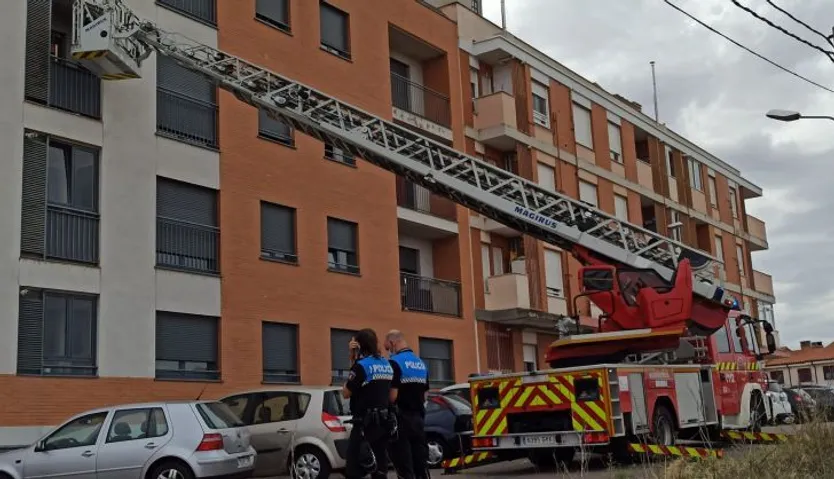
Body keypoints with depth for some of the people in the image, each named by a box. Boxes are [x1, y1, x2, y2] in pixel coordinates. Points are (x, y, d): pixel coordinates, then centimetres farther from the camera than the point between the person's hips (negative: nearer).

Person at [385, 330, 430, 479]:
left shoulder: (395, 363, -13)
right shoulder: (421, 363, 14)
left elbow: (392, 396, -18)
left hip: (401, 419, -8)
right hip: (419, 419, 8)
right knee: (421, 464, 10)